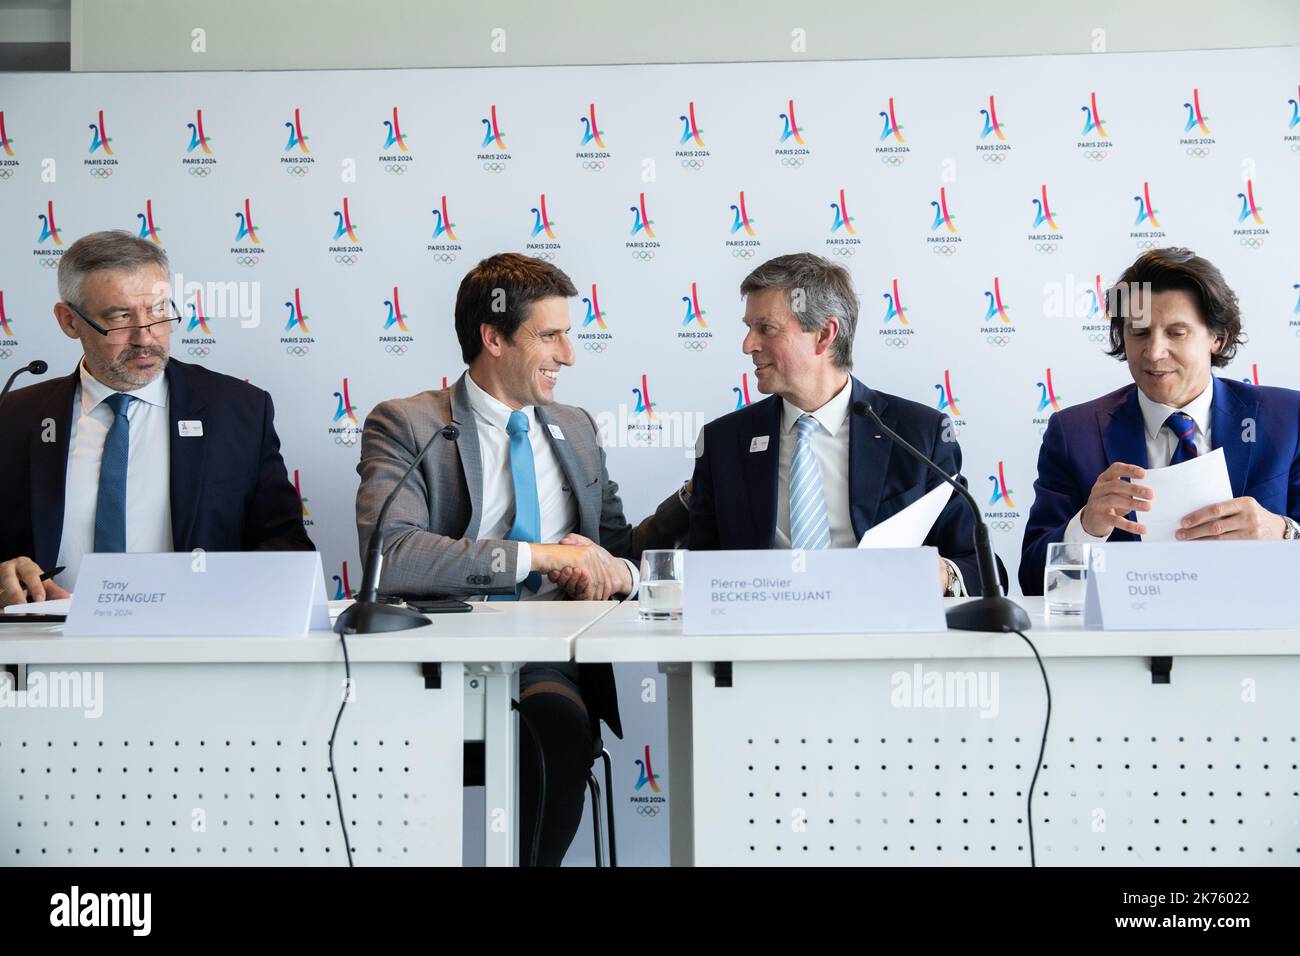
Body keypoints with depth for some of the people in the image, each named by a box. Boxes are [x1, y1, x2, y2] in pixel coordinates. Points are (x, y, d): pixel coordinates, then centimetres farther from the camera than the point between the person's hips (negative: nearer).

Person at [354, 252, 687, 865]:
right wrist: (539, 555, -19)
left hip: (553, 659, 5)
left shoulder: (576, 429, 19)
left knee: (559, 716, -32)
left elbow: (620, 551, 23)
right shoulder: (405, 425, 0)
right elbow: (390, 555, -18)